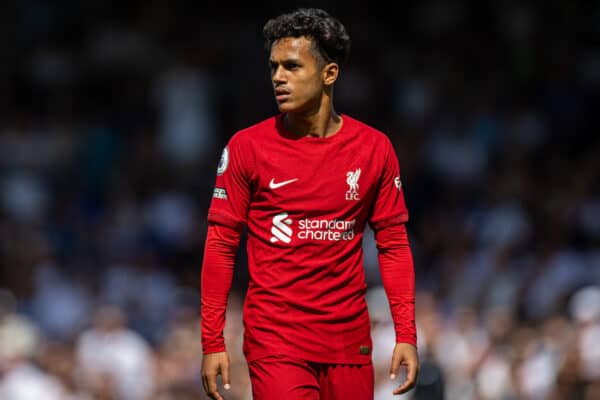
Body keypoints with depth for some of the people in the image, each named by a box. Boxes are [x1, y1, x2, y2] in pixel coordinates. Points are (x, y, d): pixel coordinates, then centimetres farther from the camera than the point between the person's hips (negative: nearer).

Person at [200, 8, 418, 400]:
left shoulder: (374, 148, 3)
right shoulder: (246, 147, -2)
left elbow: (393, 243, 7)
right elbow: (220, 245, 0)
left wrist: (406, 336, -1)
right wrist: (213, 342, -5)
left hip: (349, 340, 2)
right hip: (275, 341, -2)